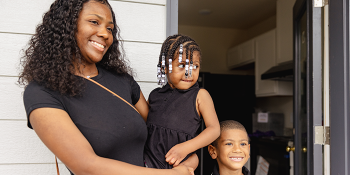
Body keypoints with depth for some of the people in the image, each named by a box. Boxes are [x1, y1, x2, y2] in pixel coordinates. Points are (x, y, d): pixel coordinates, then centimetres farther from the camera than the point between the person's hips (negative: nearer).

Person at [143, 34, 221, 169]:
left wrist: (186, 147, -18)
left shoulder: (200, 95, -2)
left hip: (177, 167, -3)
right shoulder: (155, 95, 7)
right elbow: (142, 123, 21)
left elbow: (214, 129, -7)